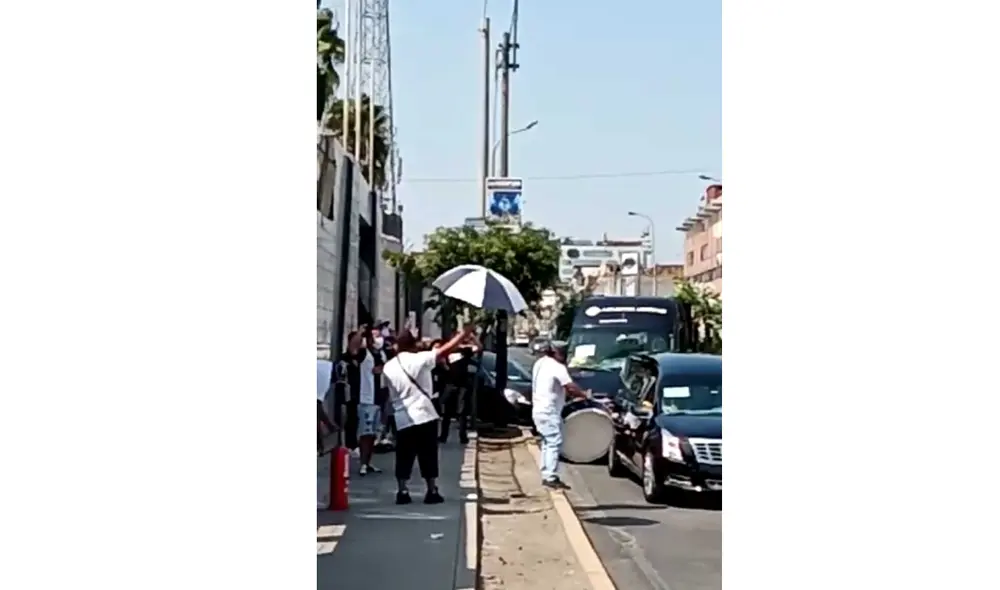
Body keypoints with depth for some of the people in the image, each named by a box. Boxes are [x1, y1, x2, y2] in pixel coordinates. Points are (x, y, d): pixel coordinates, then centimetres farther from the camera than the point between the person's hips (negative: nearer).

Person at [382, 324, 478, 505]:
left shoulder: (388, 367, 3)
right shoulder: (419, 359, -8)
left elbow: (392, 393, 12)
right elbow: (446, 349, -10)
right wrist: (465, 332, -3)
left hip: (402, 419, 3)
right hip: (424, 416, -3)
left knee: (404, 458, 10)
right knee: (428, 456, 6)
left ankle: (402, 492, 7)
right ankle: (432, 492, 8)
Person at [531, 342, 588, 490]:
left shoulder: (539, 363, 13)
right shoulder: (557, 366, -14)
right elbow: (571, 387, -19)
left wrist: (567, 393, 8)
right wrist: (583, 395, -4)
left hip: (539, 410, 10)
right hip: (549, 411, -10)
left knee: (547, 443, 15)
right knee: (554, 443, -9)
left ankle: (546, 475, 17)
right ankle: (551, 478, -12)